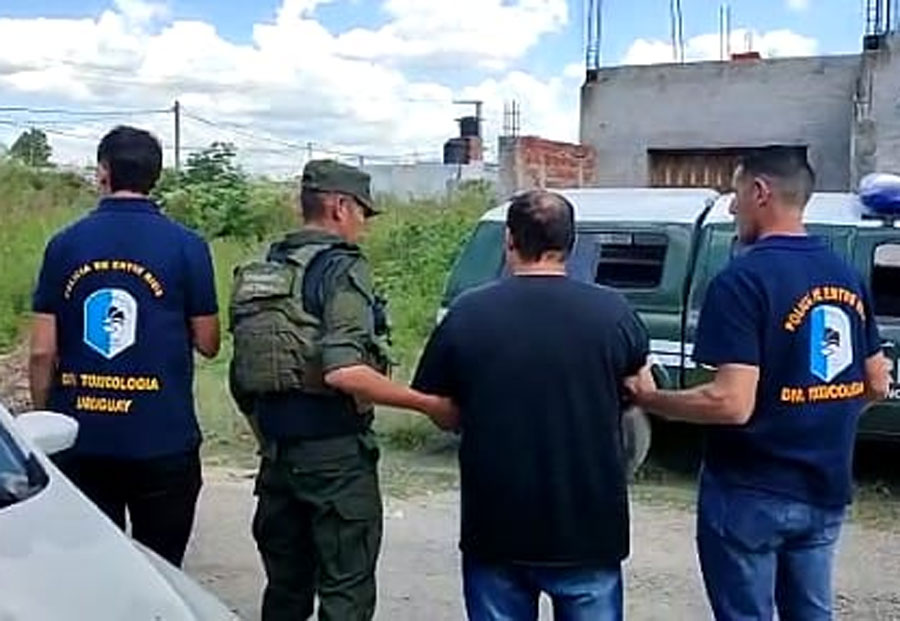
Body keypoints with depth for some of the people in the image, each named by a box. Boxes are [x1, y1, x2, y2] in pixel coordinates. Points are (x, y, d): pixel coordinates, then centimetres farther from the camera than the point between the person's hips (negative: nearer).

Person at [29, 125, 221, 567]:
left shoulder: (64, 245, 0)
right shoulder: (186, 247, -6)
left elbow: (42, 350, 0)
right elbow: (208, 344, -1)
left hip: (81, 438, 2)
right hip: (162, 440, -2)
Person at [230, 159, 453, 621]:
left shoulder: (262, 272, 11)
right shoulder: (342, 268, -13)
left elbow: (240, 379, 12)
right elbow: (343, 372, -26)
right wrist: (430, 405, -21)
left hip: (277, 452, 8)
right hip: (335, 453, -8)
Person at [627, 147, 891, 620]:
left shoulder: (744, 279, -19)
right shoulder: (846, 276, 5)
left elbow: (731, 404, -26)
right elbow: (876, 384, 11)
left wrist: (648, 397, -13)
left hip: (751, 496, -7)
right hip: (824, 492, 7)